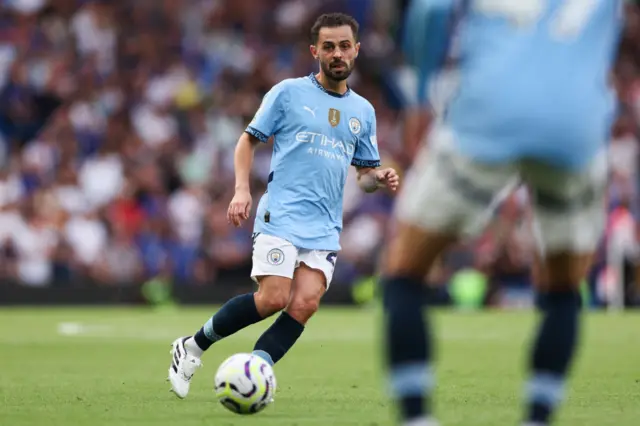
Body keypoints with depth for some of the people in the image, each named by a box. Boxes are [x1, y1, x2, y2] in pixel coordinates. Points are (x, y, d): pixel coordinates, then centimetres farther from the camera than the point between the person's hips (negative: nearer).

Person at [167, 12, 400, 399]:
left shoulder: (363, 111, 15)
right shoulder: (288, 92, 2)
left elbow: (366, 171, 22)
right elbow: (249, 140, 7)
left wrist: (381, 178, -1)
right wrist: (242, 189, -7)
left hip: (325, 230, 4)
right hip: (281, 217, -4)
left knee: (306, 303, -15)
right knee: (273, 299, -18)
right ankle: (193, 347, 2)